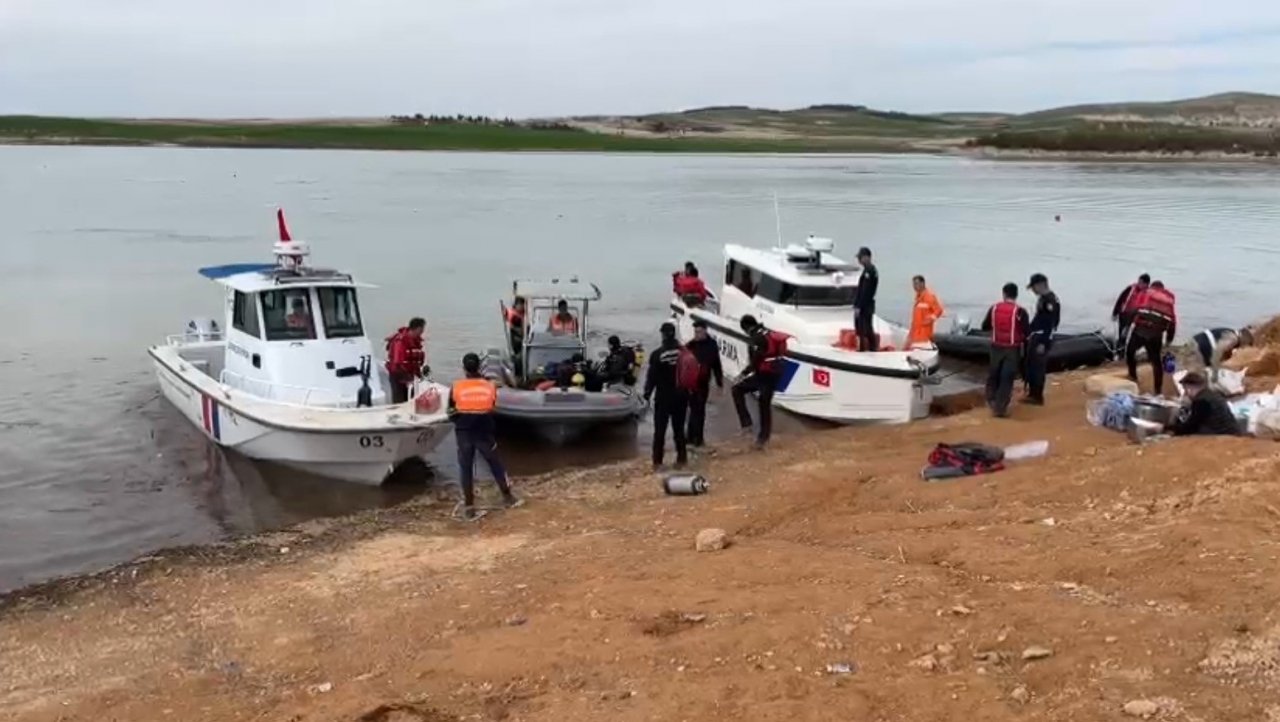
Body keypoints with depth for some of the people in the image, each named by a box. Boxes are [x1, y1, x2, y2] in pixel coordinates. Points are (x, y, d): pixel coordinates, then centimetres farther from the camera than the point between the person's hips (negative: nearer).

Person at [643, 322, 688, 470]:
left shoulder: (657, 354, -14)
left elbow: (652, 376, -10)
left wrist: (647, 394, 1)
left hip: (663, 397, -4)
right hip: (680, 396, 4)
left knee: (660, 430, 3)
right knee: (679, 428, 15)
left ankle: (657, 461, 1)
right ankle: (682, 458, 19)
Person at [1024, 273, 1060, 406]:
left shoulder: (1050, 300, -19)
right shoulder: (1042, 298, 12)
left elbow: (1050, 324, -22)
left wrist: (1043, 343, -23)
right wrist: (1029, 333, 21)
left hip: (1042, 339, -10)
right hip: (1035, 337, 10)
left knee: (1038, 367, -4)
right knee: (1031, 366, 15)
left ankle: (1037, 397, 3)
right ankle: (1032, 393, 24)